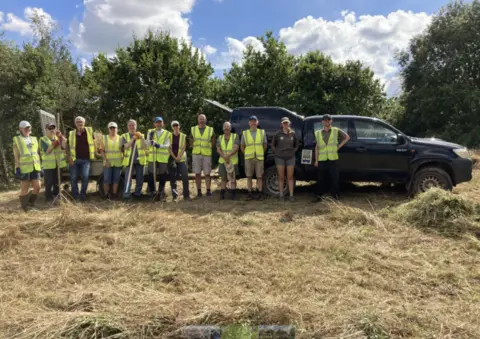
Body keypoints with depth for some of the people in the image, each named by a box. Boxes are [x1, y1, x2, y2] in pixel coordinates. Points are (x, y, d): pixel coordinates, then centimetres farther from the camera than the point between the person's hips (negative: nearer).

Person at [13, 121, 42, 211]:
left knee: (37, 187, 4)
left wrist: (40, 166, 15)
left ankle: (31, 204, 23)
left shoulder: (34, 139, 16)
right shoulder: (17, 140, 0)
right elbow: (16, 156, -5)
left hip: (35, 168, 5)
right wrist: (17, 168, -12)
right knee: (25, 189, 2)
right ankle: (25, 207, 12)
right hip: (24, 168, -5)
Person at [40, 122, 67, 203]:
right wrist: (55, 143, -21)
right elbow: (47, 151, -15)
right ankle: (48, 197, 9)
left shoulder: (58, 138, 11)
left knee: (57, 182, 12)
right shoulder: (43, 139, -2)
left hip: (58, 164, 4)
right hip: (48, 165, -4)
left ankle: (56, 196, 24)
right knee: (48, 183, -1)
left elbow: (64, 147, -6)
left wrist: (60, 136, -16)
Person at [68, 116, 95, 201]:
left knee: (85, 177, -12)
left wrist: (94, 153, 7)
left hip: (86, 159, -2)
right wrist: (70, 157, 0)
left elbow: (93, 141, 11)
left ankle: (83, 195, 4)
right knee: (73, 178, 4)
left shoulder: (89, 131, 2)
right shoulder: (71, 133, 5)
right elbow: (69, 146, 10)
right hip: (74, 159, 2)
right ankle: (75, 196, 18)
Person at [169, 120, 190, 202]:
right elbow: (169, 148, -1)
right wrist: (174, 157, -12)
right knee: (173, 178, 0)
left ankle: (186, 195, -4)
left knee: (185, 177, -10)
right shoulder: (169, 136, 6)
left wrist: (179, 157, -14)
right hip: (172, 159, 1)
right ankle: (174, 195, 7)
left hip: (182, 159, -1)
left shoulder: (183, 136, 5)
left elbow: (184, 148, -3)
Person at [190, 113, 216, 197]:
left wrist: (207, 147, 0)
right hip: (196, 154, 1)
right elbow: (191, 142, 16)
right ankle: (199, 191, 9)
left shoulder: (210, 130, 5)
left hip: (207, 154, -1)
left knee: (207, 173, -1)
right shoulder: (193, 129, 9)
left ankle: (208, 190, 7)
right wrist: (195, 147, 2)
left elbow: (214, 143, 10)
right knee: (197, 173, 3)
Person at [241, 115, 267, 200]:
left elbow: (265, 145, 13)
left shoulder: (262, 132, 7)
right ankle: (250, 194, 11)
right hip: (248, 158, 0)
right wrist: (246, 154, 6)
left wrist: (261, 154, 10)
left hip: (259, 158, 0)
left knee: (259, 177, 2)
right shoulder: (245, 133, 5)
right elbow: (242, 146, 11)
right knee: (249, 177, 3)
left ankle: (260, 194, 10)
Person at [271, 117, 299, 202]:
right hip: (280, 158, -1)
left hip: (290, 158, 1)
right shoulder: (278, 134, -3)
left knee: (290, 177, 3)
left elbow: (296, 144, 17)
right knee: (281, 177, 4)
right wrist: (276, 152, 2)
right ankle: (281, 195, 12)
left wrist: (293, 151, 6)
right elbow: (273, 145, 9)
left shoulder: (293, 133, 2)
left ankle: (291, 195, 8)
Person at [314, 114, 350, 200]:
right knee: (322, 178, 5)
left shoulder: (336, 131, 5)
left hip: (332, 159, -1)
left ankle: (334, 194, 12)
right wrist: (316, 160, 4)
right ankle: (320, 194, 17)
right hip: (322, 160, 1)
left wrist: (339, 146, 3)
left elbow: (347, 137, 12)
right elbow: (317, 147, 9)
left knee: (334, 177, -1)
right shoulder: (318, 133, 9)